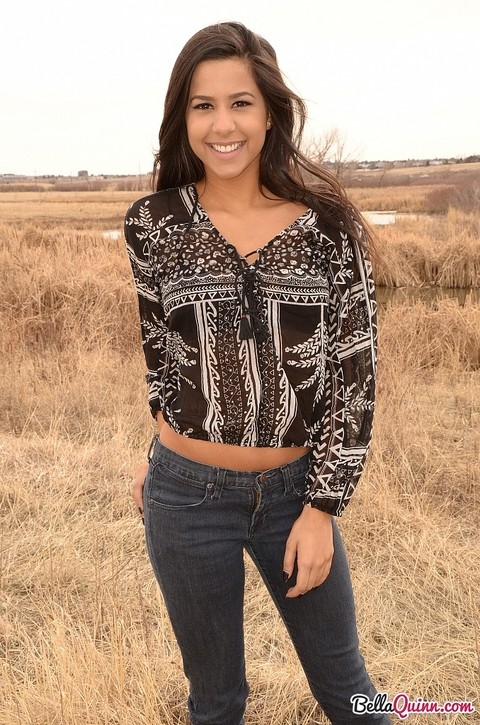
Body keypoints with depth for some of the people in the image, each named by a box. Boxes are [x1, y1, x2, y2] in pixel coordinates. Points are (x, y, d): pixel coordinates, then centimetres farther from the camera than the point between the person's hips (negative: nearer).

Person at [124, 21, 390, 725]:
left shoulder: (327, 221, -8)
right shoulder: (153, 224, -6)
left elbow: (354, 368, -7)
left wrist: (322, 506, -8)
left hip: (297, 489, 0)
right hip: (188, 497, 1)